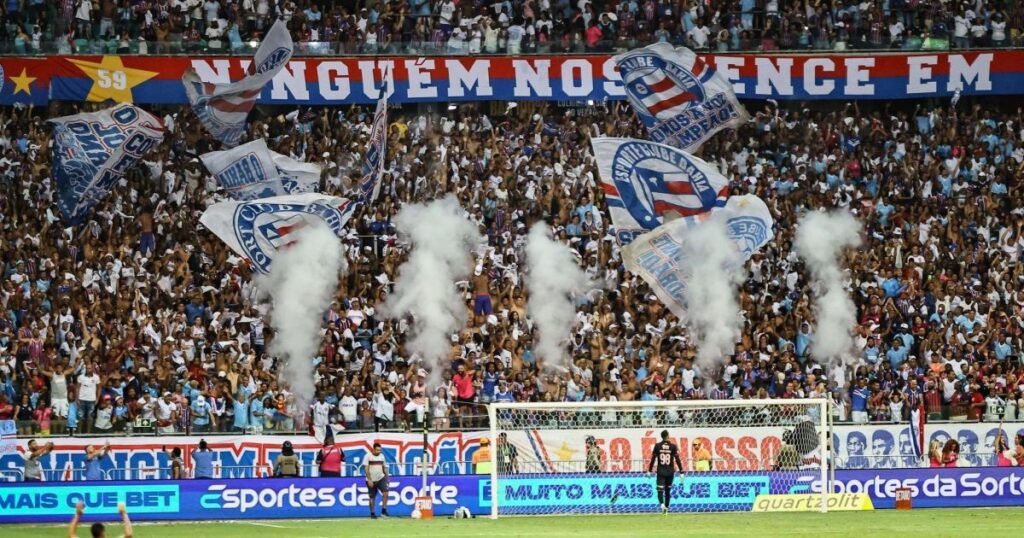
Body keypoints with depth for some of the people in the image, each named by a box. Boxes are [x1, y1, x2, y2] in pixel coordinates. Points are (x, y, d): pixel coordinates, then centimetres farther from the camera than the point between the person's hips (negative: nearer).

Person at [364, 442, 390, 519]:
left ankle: (384, 511, -8)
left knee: (385, 493, -15)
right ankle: (372, 513, 14)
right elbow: (366, 469, -10)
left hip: (381, 479, 3)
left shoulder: (381, 456, 6)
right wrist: (369, 480, -17)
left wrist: (387, 478, 14)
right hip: (371, 480, -3)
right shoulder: (368, 456, -8)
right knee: (372, 497, 3)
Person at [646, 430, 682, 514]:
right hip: (670, 472, 1)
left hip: (660, 472, -1)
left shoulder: (657, 446, -2)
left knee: (660, 490, -6)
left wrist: (649, 471, 7)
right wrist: (681, 472, 0)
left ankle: (662, 504, -32)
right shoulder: (673, 446, -3)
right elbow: (677, 460, -4)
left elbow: (653, 459, -1)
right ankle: (666, 507, 20)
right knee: (668, 490, 16)